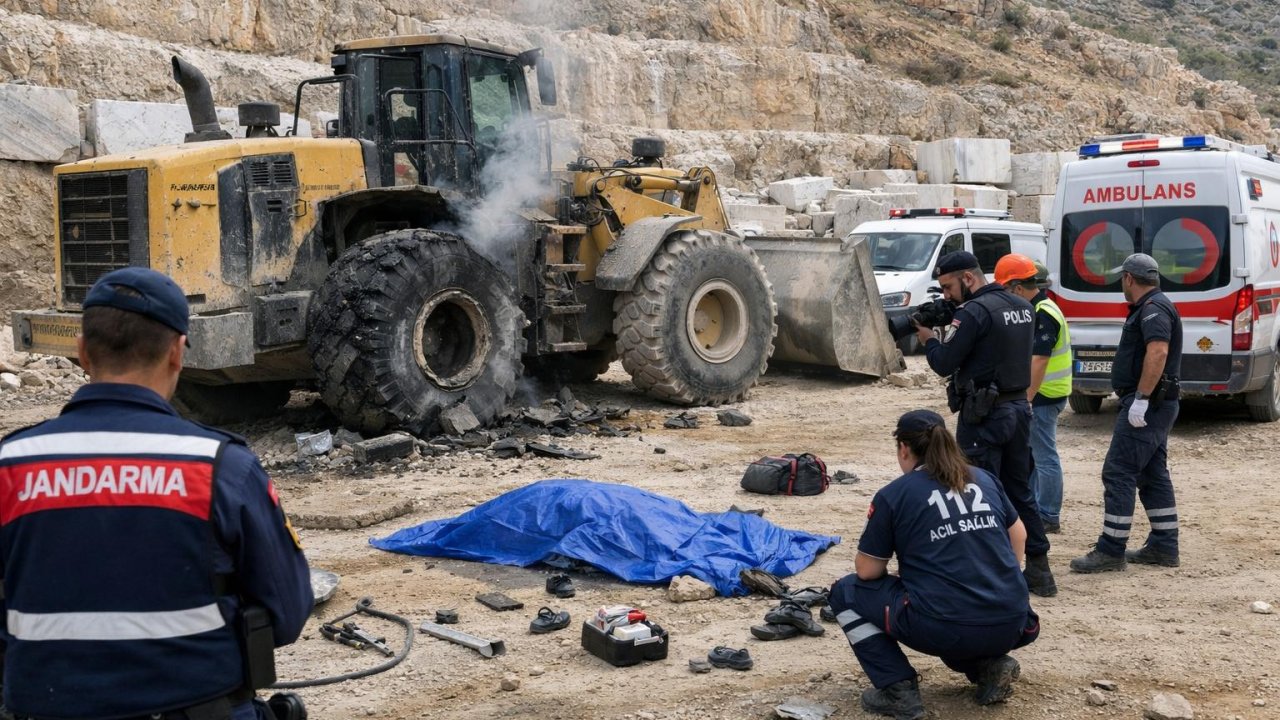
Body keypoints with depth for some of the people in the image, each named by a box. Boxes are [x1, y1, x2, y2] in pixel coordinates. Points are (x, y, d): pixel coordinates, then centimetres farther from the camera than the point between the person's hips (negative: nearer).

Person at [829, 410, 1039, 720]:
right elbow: (1018, 534, 25)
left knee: (845, 593, 16)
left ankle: (898, 689, 4)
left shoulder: (893, 495, -1)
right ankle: (990, 665, 14)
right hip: (1011, 627, 6)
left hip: (945, 630, -6)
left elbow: (867, 570, 3)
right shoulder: (984, 479, 13)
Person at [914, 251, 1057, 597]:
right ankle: (1039, 570, 19)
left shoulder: (974, 311, -16)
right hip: (1019, 408, 8)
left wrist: (929, 339, 4)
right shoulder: (1023, 306, 10)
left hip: (984, 415, -8)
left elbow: (944, 364, -15)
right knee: (1020, 492, 15)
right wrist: (952, 324, 9)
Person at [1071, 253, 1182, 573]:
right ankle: (1164, 547, 19)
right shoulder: (1149, 308, 18)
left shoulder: (1154, 309, -15)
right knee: (1153, 475, 14)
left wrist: (1141, 399, -30)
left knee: (1118, 473, -10)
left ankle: (1110, 551, -8)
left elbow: (1158, 352, -29)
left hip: (1146, 406, -11)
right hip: (1154, 406, 11)